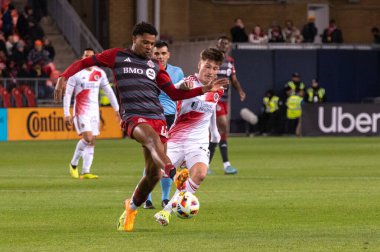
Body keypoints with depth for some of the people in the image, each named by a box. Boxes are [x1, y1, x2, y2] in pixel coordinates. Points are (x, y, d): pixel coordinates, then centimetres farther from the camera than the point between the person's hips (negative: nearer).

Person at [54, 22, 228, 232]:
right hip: (133, 117, -5)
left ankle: (131, 209, 25)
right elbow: (84, 63, 14)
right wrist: (64, 77, -3)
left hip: (157, 118, 5)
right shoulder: (117, 56, 11)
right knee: (153, 138, -38)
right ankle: (174, 175, -65)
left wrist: (205, 89, 12)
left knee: (153, 173, -1)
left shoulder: (155, 66, 21)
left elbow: (175, 94, 21)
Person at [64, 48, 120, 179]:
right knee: (88, 138, -19)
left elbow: (109, 91, 15)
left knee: (91, 142, 1)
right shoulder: (76, 73, -5)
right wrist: (67, 114, -11)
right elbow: (67, 94, -5)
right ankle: (73, 164, 0)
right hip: (81, 111, -5)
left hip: (94, 111, 5)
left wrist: (117, 109, 12)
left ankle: (85, 172, 3)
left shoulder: (100, 73, 7)